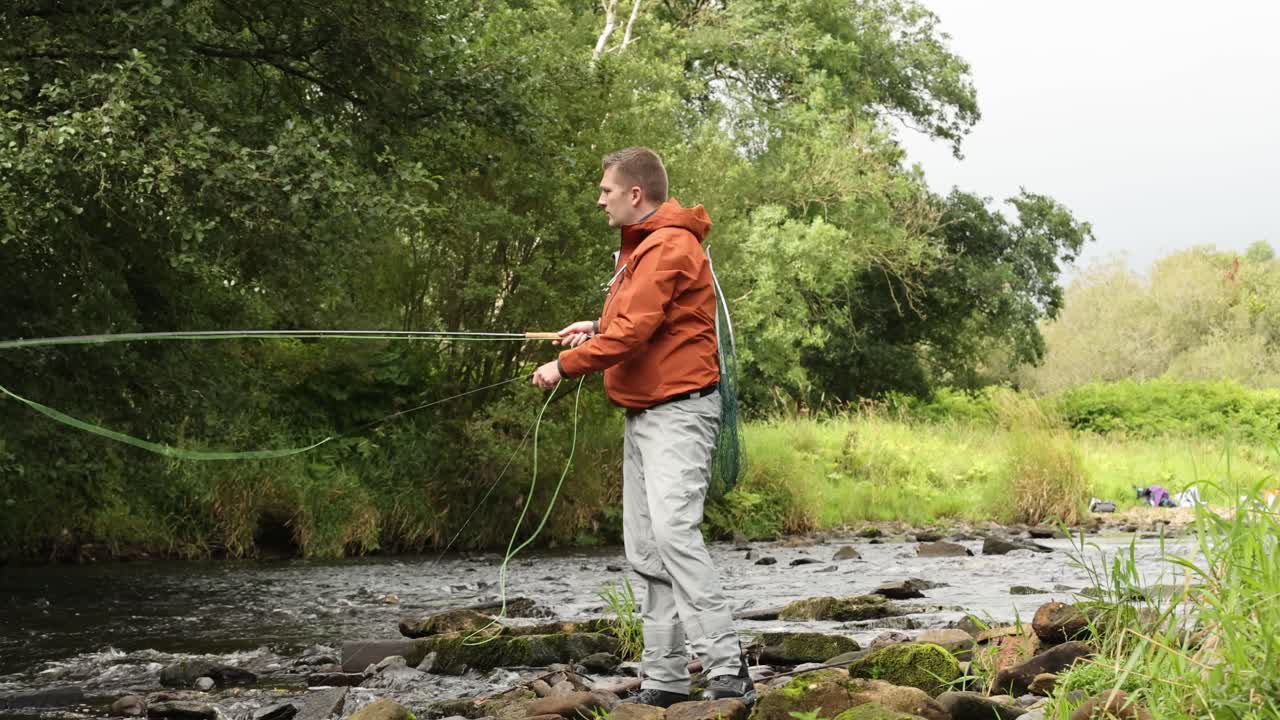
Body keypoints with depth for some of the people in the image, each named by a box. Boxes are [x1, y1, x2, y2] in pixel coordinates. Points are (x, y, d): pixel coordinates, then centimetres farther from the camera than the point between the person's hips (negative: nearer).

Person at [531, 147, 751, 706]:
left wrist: (565, 366, -12)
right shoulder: (641, 246, 19)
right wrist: (598, 327, 11)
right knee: (646, 551, 7)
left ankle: (727, 670, -23)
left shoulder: (669, 248, -15)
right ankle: (664, 681, 10)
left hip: (677, 410, -11)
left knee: (674, 532, -22)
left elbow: (632, 333, -21)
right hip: (645, 412, 11)